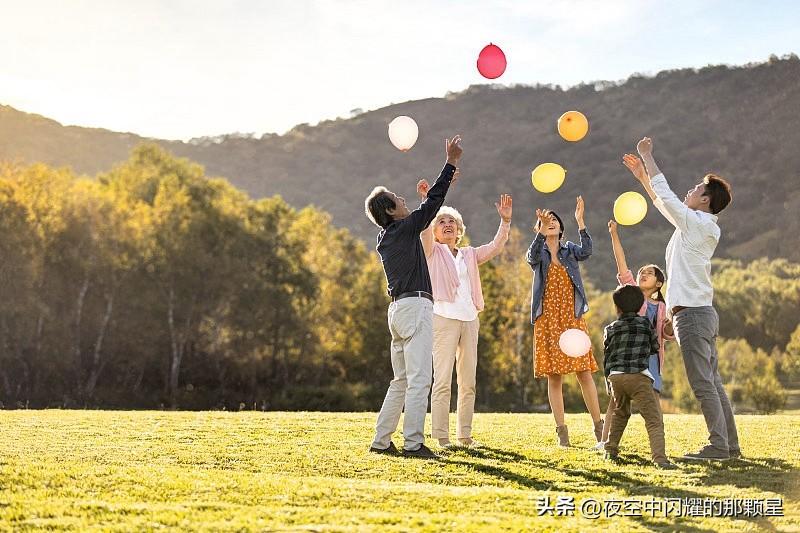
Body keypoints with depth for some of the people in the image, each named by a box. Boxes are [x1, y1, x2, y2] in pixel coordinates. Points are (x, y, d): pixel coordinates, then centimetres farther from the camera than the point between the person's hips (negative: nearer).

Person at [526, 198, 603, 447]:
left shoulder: (570, 250, 9)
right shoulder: (537, 254, 6)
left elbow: (586, 251, -13)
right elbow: (532, 257, -19)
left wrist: (580, 222, -26)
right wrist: (541, 229, -35)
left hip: (572, 319, 1)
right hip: (547, 321, 0)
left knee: (584, 373, -3)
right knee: (554, 377, -1)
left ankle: (599, 426, 5)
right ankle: (561, 430, 3)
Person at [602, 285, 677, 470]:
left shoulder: (610, 329, 15)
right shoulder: (645, 323, 13)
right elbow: (655, 347, 21)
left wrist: (609, 382, 29)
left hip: (615, 376, 3)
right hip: (639, 376, -3)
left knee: (620, 414, 28)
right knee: (654, 419, -8)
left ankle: (611, 450, 31)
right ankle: (659, 458, -25)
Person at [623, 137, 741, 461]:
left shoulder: (695, 223, -10)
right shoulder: (702, 226, 16)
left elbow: (665, 196, -7)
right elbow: (664, 203, 29)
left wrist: (647, 156, 3)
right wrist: (643, 176, 29)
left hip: (692, 313, -10)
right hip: (703, 313, 10)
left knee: (702, 384, -8)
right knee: (712, 383, 11)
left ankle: (718, 446, -7)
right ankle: (730, 444, 14)